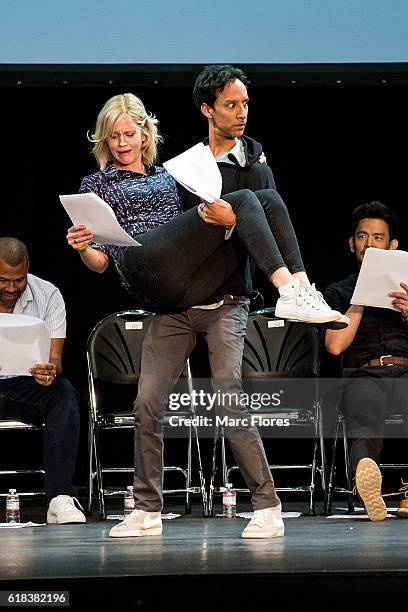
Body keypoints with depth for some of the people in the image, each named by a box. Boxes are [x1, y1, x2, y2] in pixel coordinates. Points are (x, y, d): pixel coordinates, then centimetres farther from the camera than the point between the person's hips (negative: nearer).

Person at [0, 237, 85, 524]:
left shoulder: (48, 295, -3)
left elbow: (55, 358, -7)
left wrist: (50, 371, -34)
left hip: (28, 385, 1)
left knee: (64, 393, -31)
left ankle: (60, 497, -36)